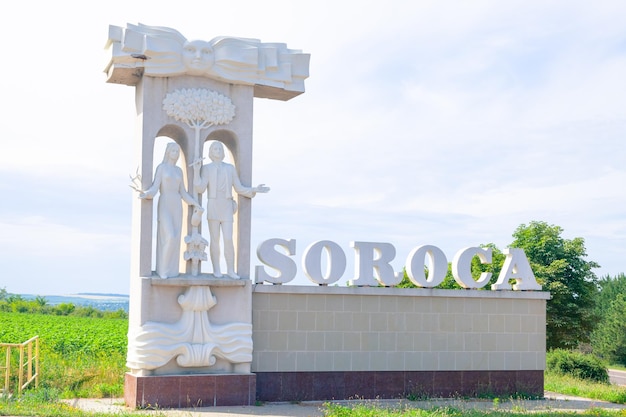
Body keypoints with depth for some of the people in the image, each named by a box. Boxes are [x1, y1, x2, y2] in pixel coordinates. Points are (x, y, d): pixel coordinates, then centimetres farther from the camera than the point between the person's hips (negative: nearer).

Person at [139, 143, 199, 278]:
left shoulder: (179, 171, 14)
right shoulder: (160, 167, -3)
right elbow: (155, 188, -11)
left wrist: (195, 203, 6)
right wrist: (146, 194, -32)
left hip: (177, 206, 5)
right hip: (164, 206, -5)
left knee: (175, 239, 1)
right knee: (168, 238, -16)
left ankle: (171, 269, 8)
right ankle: (163, 269, -3)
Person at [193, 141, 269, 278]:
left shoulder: (230, 168, 12)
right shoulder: (206, 168, 5)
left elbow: (239, 189, 11)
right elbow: (200, 189, -8)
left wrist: (254, 190, -4)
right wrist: (196, 171, -15)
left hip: (227, 207, 2)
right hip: (213, 206, -2)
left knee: (228, 240, -6)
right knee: (214, 239, -2)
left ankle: (230, 270, 3)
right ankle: (216, 270, 5)